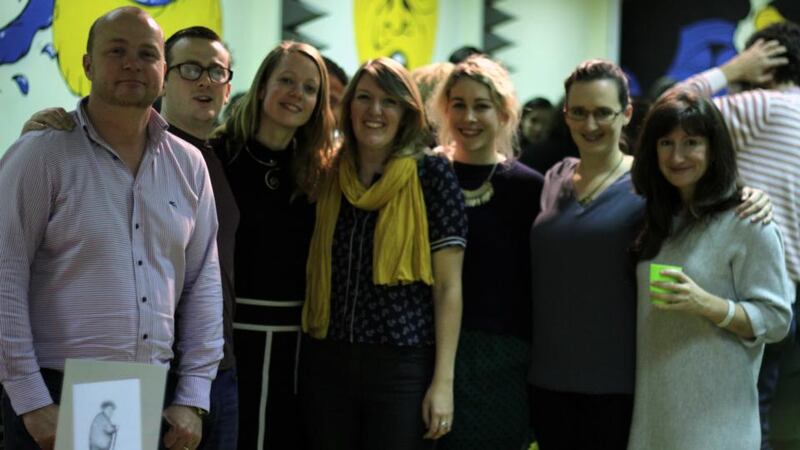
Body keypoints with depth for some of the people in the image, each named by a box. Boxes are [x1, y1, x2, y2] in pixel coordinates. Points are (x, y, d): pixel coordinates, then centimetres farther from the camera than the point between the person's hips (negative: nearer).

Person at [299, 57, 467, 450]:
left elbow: (448, 285, -6)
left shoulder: (432, 174, -4)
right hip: (326, 363, 4)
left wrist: (443, 381, -10)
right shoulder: (327, 178, 7)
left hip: (404, 368, -4)